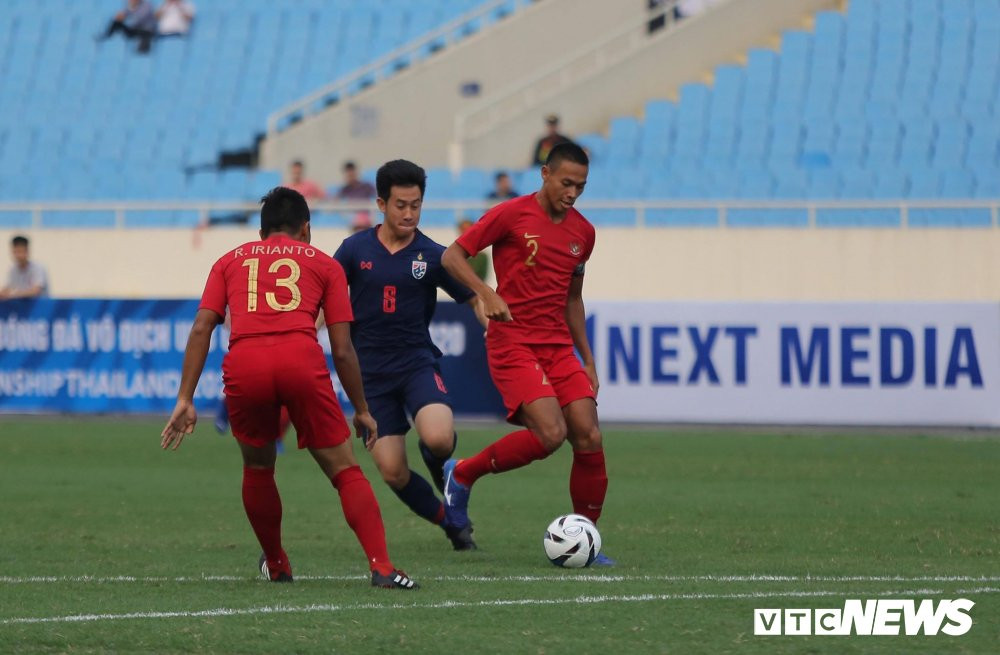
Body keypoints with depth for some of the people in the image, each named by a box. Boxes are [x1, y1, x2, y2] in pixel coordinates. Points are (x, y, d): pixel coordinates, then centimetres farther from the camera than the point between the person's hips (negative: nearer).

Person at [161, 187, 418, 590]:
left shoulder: (231, 261, 29)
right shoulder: (323, 264, 24)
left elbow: (201, 329, 15)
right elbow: (342, 349, 17)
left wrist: (185, 400, 13)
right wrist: (362, 411, 27)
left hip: (243, 364, 1)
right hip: (301, 359, -1)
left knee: (257, 468, 25)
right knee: (344, 470, 5)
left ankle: (276, 566, 33)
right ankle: (381, 567, -8)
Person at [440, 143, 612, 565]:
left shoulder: (583, 232, 12)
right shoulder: (512, 214, -7)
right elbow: (452, 256, -5)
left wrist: (587, 359, 20)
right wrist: (486, 293, -21)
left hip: (559, 347, 6)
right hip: (512, 344, -6)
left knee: (589, 438, -6)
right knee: (550, 434, -22)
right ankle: (462, 474, 1)